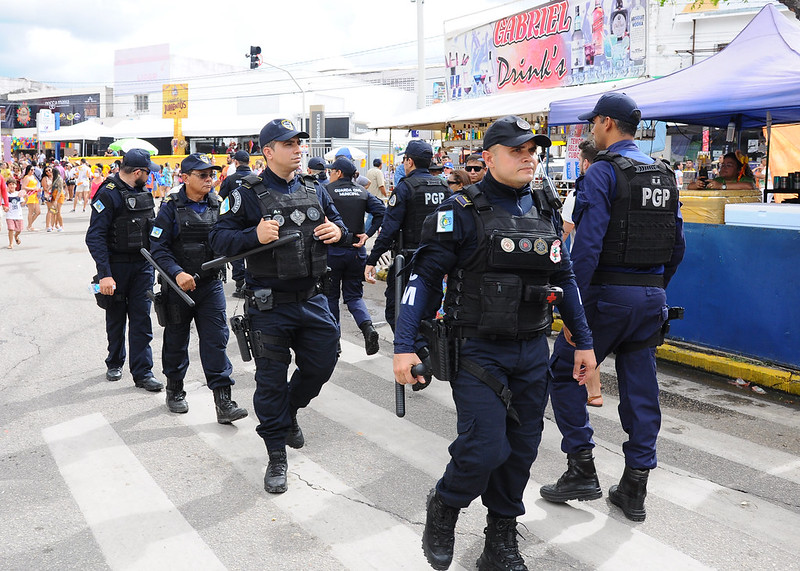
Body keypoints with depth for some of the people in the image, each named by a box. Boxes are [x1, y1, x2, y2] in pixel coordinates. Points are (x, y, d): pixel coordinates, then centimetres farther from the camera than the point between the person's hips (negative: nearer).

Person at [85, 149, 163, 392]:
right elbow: (95, 237, -19)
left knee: (142, 319, 1)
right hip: (117, 266, -5)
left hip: (143, 265, 5)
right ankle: (115, 363, 31)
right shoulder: (108, 194, -15)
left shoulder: (143, 192, 9)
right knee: (116, 318, 11)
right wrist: (104, 274, -25)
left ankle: (142, 372, 4)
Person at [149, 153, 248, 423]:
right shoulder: (171, 207, -7)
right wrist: (177, 273, -24)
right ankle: (174, 391, 32)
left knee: (216, 340, -4)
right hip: (178, 286, -2)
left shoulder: (217, 205, 4)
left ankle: (223, 400, -3)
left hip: (211, 284, 2)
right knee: (176, 340, 12)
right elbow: (158, 247, -10)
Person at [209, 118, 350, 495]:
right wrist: (255, 236, -27)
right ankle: (277, 455, 19)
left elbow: (338, 225, 18)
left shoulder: (315, 190, 7)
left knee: (321, 364, 13)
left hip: (312, 299, 5)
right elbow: (219, 238, -10)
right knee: (271, 379, 4)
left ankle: (289, 412, 44)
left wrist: (338, 232, -6)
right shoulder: (248, 194, -8)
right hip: (270, 305, -5)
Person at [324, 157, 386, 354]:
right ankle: (368, 327, -13)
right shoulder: (362, 192, 6)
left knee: (331, 296, 12)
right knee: (354, 295, 13)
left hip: (332, 251, -3)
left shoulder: (326, 191, -7)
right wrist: (368, 234, -4)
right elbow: (381, 211, -5)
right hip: (356, 250, 4)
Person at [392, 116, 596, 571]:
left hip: (533, 354, 6)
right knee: (485, 448, -12)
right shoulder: (462, 212, -7)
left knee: (522, 449, 9)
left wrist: (584, 341, 16)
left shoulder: (546, 212, 11)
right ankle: (444, 507, 19)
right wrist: (405, 346, -14)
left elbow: (565, 279, 18)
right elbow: (425, 277, -8)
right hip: (479, 353, -5)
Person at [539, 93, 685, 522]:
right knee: (641, 390, 9)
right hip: (652, 298, 7)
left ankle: (582, 470, 9)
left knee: (564, 374, 9)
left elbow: (588, 245, -19)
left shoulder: (603, 172, -11)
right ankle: (634, 490, 17)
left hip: (607, 294, -7)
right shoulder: (663, 175, 12)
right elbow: (678, 245, 14)